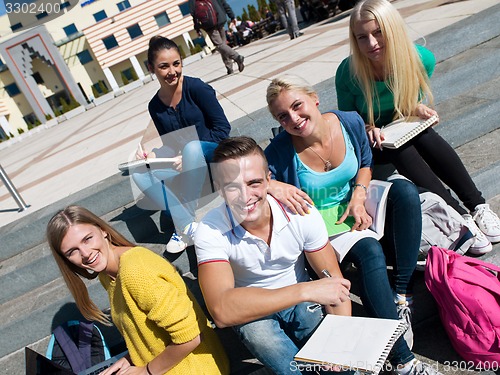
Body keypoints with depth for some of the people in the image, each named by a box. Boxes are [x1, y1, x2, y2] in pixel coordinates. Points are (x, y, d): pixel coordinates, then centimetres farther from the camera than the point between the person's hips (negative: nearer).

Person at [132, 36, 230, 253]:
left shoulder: (196, 87, -10)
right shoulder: (155, 106, 5)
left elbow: (223, 128, -12)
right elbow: (171, 146, 12)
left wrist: (186, 157, -18)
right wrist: (153, 155, -11)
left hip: (213, 154, -5)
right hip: (186, 165, 5)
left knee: (192, 147, -36)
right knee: (139, 172, -15)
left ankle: (184, 226, -28)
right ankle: (186, 224, -24)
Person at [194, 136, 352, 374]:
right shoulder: (211, 231, -27)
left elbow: (333, 280, -11)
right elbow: (222, 311, -39)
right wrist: (307, 290, -40)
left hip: (300, 302, 2)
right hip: (249, 311, -1)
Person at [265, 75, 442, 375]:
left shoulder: (350, 122, -7)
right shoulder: (280, 151, -19)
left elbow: (365, 164, 9)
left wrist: (359, 195, -9)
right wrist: (270, 185, -42)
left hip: (356, 205, 5)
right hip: (322, 225, -4)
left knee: (405, 190, -22)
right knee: (370, 252, -32)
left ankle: (402, 296, -17)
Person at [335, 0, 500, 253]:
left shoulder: (422, 59, -14)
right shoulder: (348, 73, -22)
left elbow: (418, 99, 4)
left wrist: (415, 108, -20)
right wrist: (367, 129, -28)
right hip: (368, 145, -2)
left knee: (426, 136, -31)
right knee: (401, 150, -33)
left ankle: (478, 206, -26)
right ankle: (461, 216, -32)